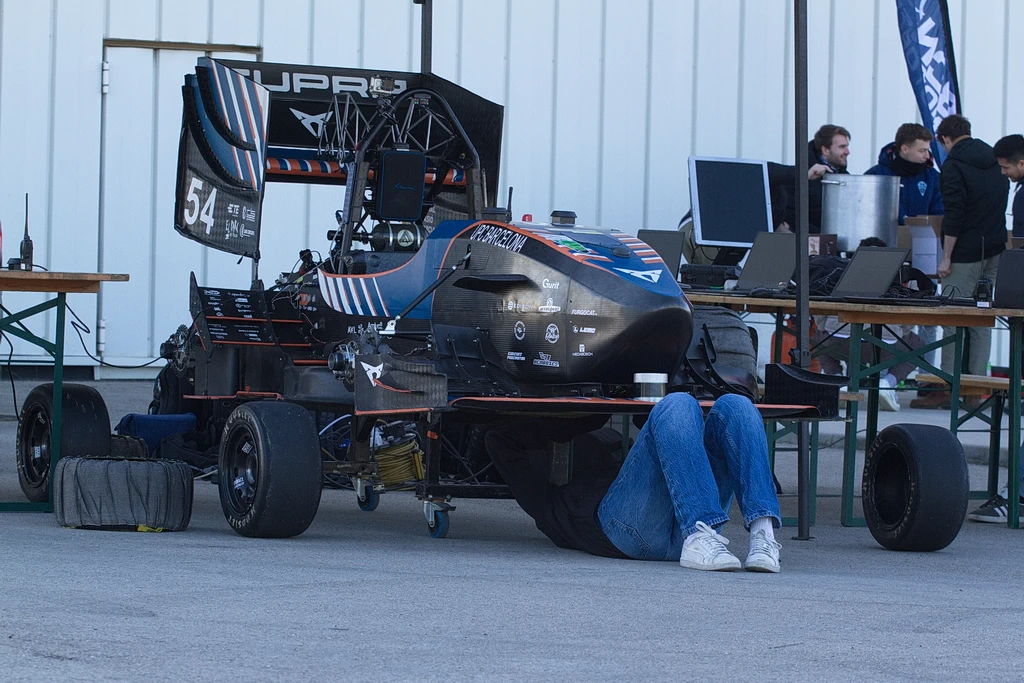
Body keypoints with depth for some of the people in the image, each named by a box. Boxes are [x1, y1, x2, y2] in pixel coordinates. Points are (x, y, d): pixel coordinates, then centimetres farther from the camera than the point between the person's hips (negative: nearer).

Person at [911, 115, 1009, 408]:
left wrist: (946, 257, -12)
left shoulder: (953, 166, -10)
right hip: (995, 252, 7)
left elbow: (954, 215, -16)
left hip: (966, 254, -7)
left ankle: (947, 387, -6)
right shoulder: (994, 161, 12)